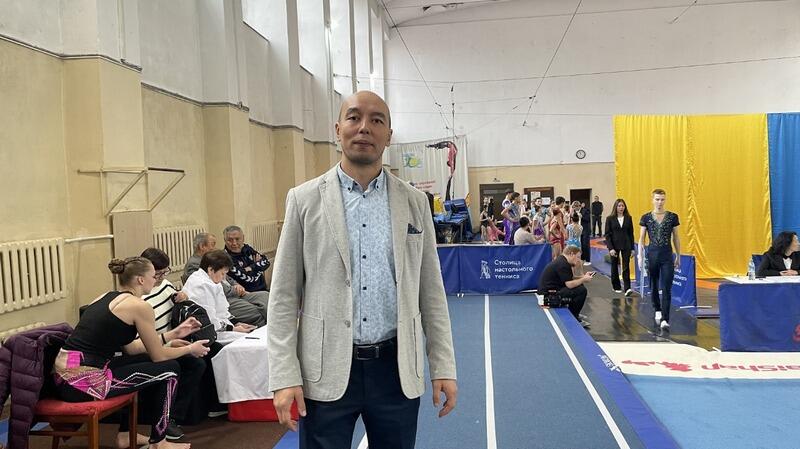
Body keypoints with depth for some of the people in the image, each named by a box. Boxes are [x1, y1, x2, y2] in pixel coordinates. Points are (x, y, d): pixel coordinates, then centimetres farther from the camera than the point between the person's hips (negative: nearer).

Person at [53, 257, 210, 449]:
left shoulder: (106, 298, 16)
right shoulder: (139, 306, -9)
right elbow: (158, 356, 0)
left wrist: (166, 339, 32)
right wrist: (190, 349, 17)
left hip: (62, 376, 9)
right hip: (84, 382, -9)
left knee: (139, 362, 31)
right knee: (170, 369, 5)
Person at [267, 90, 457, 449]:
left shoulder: (414, 203, 5)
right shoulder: (305, 200, -1)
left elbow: (431, 293, 7)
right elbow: (284, 296, -2)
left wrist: (443, 367, 4)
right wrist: (285, 377, -7)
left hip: (397, 368, 2)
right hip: (326, 371, -1)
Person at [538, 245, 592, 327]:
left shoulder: (561, 260, 13)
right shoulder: (563, 264, -19)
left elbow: (570, 278, 21)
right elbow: (569, 284, -23)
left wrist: (583, 276, 10)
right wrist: (583, 279, -9)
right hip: (549, 293, -11)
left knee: (579, 286, 18)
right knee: (582, 290, -15)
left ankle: (574, 314, 26)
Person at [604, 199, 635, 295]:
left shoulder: (628, 218, 2)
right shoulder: (610, 219, -3)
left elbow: (631, 233, 5)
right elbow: (607, 234, -5)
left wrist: (632, 248, 3)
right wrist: (610, 248, -14)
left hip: (626, 246, 0)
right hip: (614, 246, 0)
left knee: (626, 267, -7)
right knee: (614, 267, 11)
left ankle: (627, 288, -14)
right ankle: (616, 287, 25)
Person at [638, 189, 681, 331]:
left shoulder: (672, 217, 1)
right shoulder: (646, 218, 0)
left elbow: (676, 238, 8)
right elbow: (641, 239, 3)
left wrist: (678, 256, 9)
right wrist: (640, 256, -4)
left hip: (667, 254, -1)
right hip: (652, 253, 1)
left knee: (667, 288, -7)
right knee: (653, 285, 13)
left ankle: (665, 319, -7)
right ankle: (658, 311, 37)